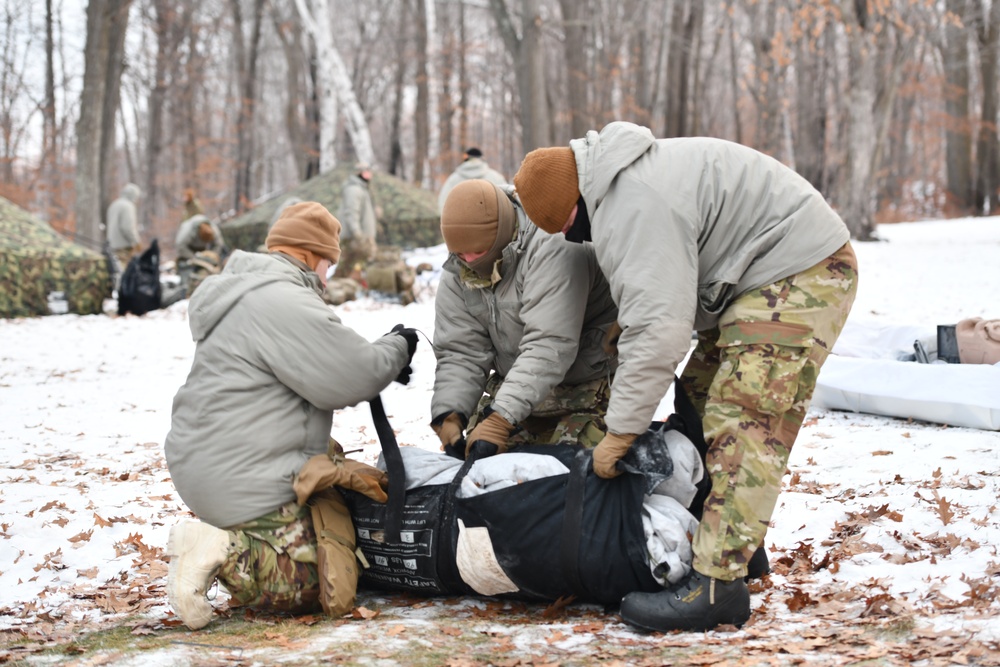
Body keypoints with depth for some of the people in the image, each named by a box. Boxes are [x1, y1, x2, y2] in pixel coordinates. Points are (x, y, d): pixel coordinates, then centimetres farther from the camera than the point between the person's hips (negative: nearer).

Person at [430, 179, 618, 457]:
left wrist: (501, 419, -39)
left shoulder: (552, 249, -27)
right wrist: (449, 416, -22)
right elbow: (460, 353, -3)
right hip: (517, 387, 6)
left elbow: (549, 347, -33)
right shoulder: (456, 276, -1)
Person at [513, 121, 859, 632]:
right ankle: (737, 544, 17)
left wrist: (620, 431, -21)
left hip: (800, 272, -11)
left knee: (743, 421, -17)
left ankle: (719, 583, -21)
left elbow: (659, 328, -27)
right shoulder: (619, 183, 12)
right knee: (703, 403, 12)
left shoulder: (634, 207, -23)